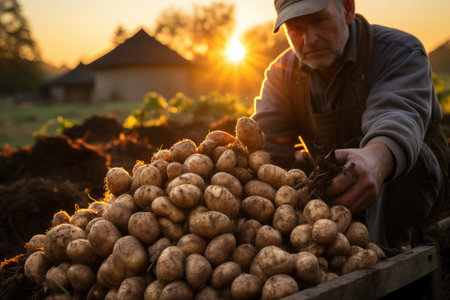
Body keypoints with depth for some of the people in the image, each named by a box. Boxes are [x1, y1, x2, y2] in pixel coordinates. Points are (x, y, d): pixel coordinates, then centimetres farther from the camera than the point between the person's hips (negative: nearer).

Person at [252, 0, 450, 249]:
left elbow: (399, 115, -42)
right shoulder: (282, 73, -3)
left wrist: (378, 157, -65)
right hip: (336, 189, 4)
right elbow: (265, 138, -17)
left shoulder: (400, 52, -19)